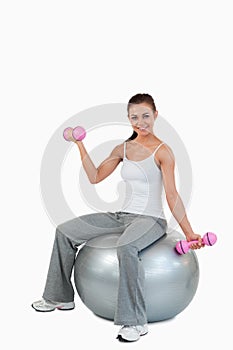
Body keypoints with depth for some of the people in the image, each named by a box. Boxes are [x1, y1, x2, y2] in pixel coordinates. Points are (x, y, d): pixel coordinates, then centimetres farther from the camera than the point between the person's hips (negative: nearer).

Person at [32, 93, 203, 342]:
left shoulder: (162, 151, -7)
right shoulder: (123, 149, 11)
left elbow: (172, 196, -9)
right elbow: (95, 177, 11)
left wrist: (189, 233, -15)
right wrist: (80, 145, 8)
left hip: (151, 219, -7)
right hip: (123, 216, 7)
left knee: (126, 247, -40)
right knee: (65, 231, 2)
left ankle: (136, 322, -27)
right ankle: (61, 297, 18)